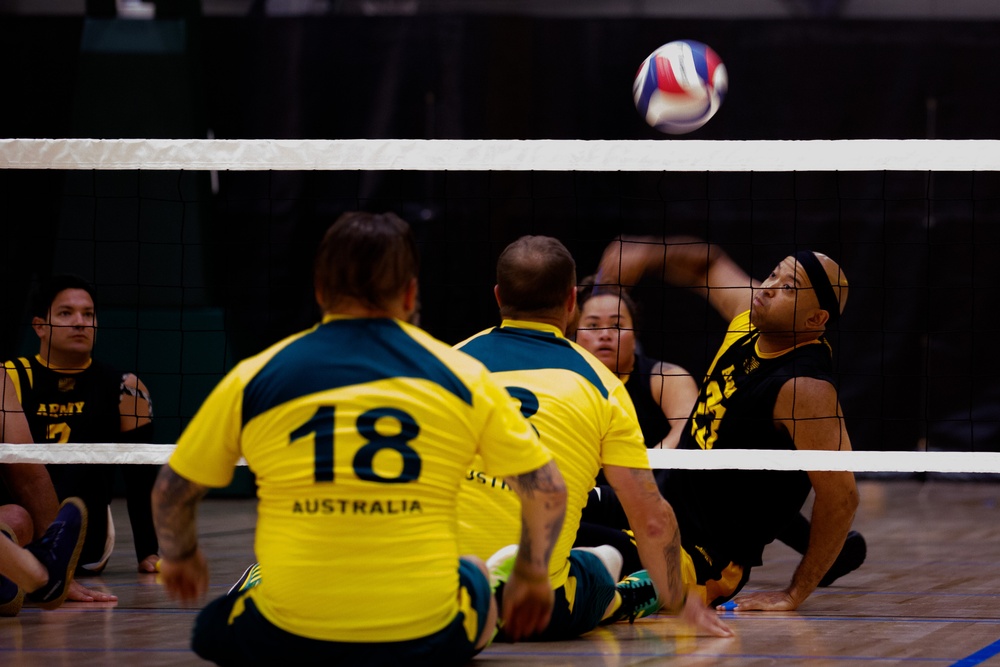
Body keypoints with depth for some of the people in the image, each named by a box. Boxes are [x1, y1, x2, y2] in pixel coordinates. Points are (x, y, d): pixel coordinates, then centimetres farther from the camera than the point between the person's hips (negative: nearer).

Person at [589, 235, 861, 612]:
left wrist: (794, 595, -21)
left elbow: (841, 496, -25)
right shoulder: (752, 317, 0)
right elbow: (709, 267, 21)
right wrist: (645, 255, 2)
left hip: (703, 558, -9)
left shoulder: (805, 387, -24)